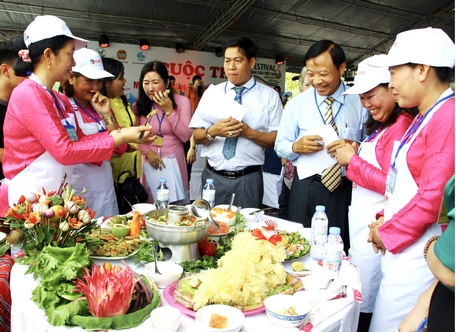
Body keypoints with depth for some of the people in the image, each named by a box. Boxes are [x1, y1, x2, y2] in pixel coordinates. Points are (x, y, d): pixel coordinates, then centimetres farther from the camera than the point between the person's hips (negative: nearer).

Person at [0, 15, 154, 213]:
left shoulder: (52, 97, 11)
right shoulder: (29, 94, -16)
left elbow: (76, 140, 5)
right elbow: (65, 151, -22)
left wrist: (120, 134, -3)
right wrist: (121, 138, -19)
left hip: (48, 197, 8)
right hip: (26, 199, -8)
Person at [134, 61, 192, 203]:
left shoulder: (182, 101, -4)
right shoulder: (138, 106, 2)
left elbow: (186, 137, -10)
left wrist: (169, 111, -16)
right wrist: (147, 152, -15)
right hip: (150, 163, 1)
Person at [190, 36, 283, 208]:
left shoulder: (269, 96, 2)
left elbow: (277, 139, -3)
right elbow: (196, 136, 5)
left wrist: (248, 132, -18)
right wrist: (213, 131, -16)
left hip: (248, 179, -1)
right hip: (213, 176, 2)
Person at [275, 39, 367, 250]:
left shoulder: (360, 102, 2)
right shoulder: (297, 104, 3)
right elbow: (280, 146, 5)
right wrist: (296, 146, -16)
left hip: (347, 189, 0)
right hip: (306, 189, 1)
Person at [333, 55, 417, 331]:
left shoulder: (402, 125, -16)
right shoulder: (382, 125, 15)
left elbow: (393, 184, -21)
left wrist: (353, 160, -13)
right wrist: (350, 155, 4)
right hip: (362, 221, 9)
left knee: (361, 305, 4)